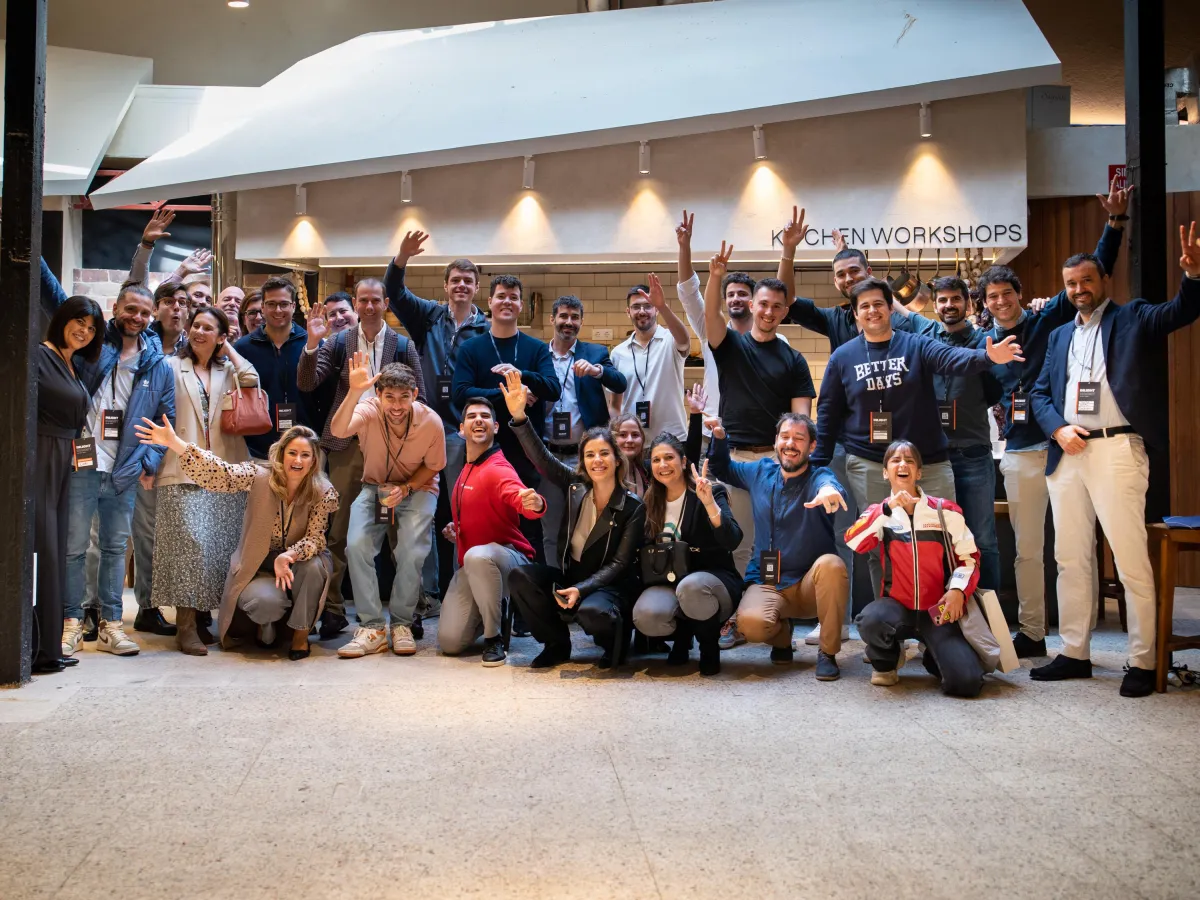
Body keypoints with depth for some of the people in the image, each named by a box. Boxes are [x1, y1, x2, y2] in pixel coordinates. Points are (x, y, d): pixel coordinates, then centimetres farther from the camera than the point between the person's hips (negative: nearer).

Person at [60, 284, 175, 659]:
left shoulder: (159, 366, 8)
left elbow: (166, 418, 9)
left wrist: (150, 463, 1)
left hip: (125, 473, 3)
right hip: (81, 465, -2)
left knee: (115, 547, 9)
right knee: (74, 547, 0)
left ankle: (110, 623, 16)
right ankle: (71, 621, 10)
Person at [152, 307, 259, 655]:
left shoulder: (228, 370, 17)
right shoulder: (172, 367, 11)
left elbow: (251, 379, -4)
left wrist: (227, 347, 7)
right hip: (184, 471, -3)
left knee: (221, 547, 1)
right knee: (191, 542, -14)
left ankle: (208, 613, 11)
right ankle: (185, 625, -12)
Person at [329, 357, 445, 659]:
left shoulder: (431, 422, -20)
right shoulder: (369, 410, -22)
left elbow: (432, 466, -3)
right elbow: (337, 431, -43)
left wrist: (406, 488, -20)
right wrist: (354, 392, -57)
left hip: (417, 489, 0)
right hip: (374, 487, 1)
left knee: (412, 551, -26)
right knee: (356, 545, -25)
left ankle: (402, 624, -3)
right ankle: (372, 628, -14)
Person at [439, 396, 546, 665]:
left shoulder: (497, 468, -19)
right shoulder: (466, 469, 8)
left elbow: (520, 496, -42)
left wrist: (535, 504, -64)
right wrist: (455, 530, 9)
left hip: (509, 559, -7)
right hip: (470, 568, 7)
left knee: (477, 556, -43)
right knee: (450, 643, -9)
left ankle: (494, 637, -22)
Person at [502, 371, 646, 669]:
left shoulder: (634, 508, -9)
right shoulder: (575, 487, -1)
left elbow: (619, 563, -12)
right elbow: (540, 457, -12)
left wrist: (581, 589, -25)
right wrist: (519, 416, -27)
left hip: (608, 585, -4)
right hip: (567, 574, 4)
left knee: (592, 612, -37)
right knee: (520, 576, -22)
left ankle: (615, 642, 2)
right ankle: (557, 644, -2)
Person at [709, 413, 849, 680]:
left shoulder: (818, 477, -9)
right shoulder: (760, 472, 5)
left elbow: (829, 485, -35)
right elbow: (723, 469, 25)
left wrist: (830, 490, -60)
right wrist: (719, 437, 5)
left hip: (810, 585, -2)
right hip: (766, 584, 2)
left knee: (831, 564, -36)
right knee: (751, 623, -31)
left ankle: (828, 653, -16)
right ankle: (781, 634, 9)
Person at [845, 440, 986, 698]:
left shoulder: (945, 510, 2)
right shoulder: (879, 512, 5)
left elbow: (969, 556, 8)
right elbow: (853, 542, -16)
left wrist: (958, 590, -10)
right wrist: (889, 507, -21)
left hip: (938, 611, 0)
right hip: (897, 606, 0)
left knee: (966, 682, -21)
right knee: (870, 620, -38)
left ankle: (935, 656, 18)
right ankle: (886, 662, 1)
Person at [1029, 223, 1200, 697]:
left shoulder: (1133, 319, 5)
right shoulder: (1060, 336, 19)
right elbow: (1040, 392, 16)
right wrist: (1058, 429, -3)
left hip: (1116, 450, -6)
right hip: (1067, 454, 6)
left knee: (1131, 561, -6)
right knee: (1071, 559, 11)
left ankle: (1142, 662, 0)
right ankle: (1074, 653, 20)